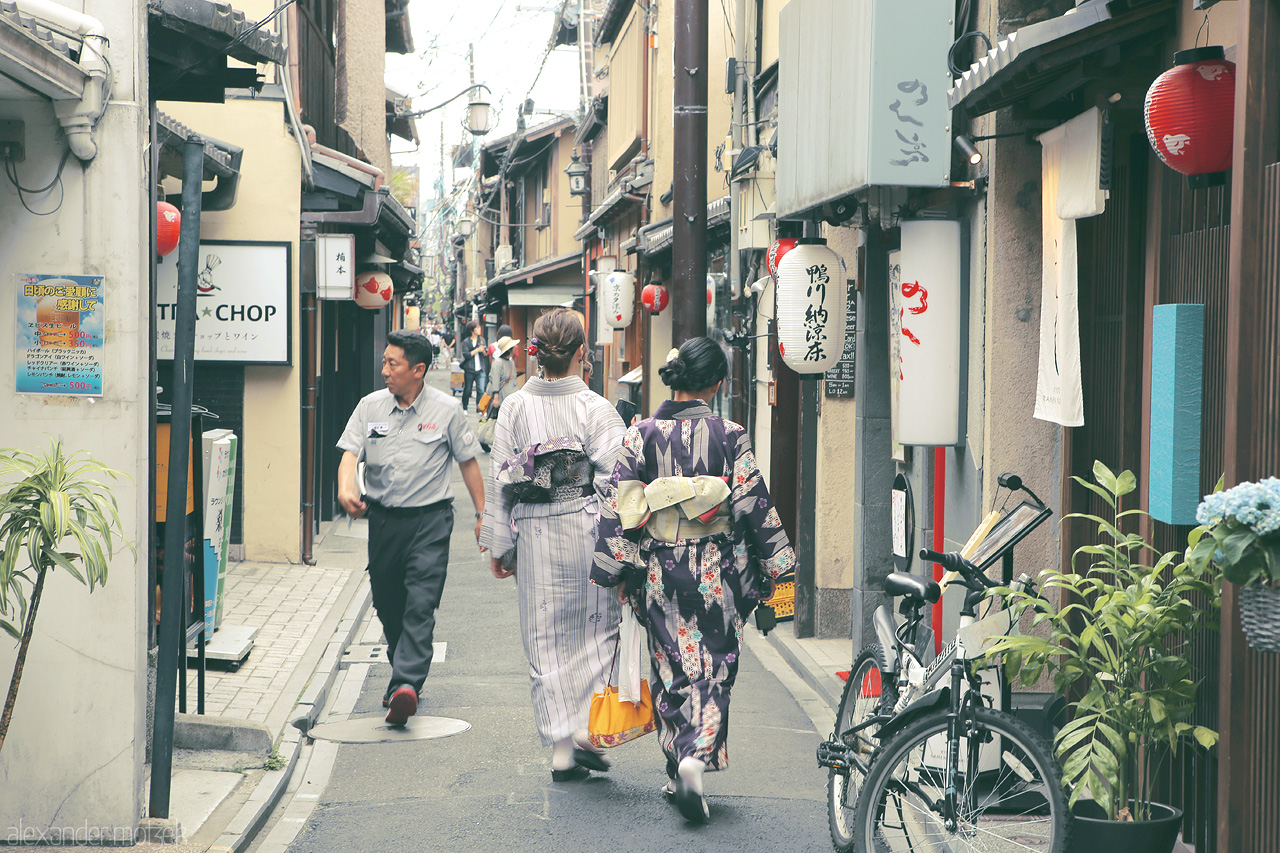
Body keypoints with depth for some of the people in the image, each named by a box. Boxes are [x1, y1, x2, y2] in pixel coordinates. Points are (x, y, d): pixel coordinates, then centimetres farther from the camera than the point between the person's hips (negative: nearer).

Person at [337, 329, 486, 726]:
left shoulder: (447, 410, -3)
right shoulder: (370, 406, 4)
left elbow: (468, 462, 5)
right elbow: (350, 453, -4)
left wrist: (483, 514, 5)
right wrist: (346, 488, -25)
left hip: (429, 517, -4)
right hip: (382, 516, 4)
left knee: (420, 604, -14)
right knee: (388, 604, 11)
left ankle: (406, 685, -22)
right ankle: (405, 671, 31)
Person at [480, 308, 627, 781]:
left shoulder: (514, 407, -1)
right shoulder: (596, 408, -8)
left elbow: (501, 480, 2)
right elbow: (615, 480, -11)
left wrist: (499, 545, 10)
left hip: (534, 537, 2)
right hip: (586, 531, -2)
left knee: (546, 642, 10)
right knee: (596, 628, 14)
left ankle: (561, 749, 12)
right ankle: (587, 727, 1)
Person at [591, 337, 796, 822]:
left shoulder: (641, 435, -3)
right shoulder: (729, 436, -8)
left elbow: (620, 508, -3)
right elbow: (754, 505, -6)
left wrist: (618, 572, 4)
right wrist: (770, 569, 4)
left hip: (659, 573, 2)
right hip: (718, 573, -2)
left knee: (671, 670, 14)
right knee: (714, 668, 7)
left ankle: (679, 772, 18)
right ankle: (697, 758, -12)